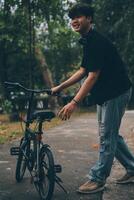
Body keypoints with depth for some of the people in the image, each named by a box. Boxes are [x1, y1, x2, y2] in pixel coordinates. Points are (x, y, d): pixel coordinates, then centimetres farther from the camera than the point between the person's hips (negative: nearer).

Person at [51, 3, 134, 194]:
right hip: (105, 94, 10)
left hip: (116, 92, -10)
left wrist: (74, 103, -30)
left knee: (107, 136, -3)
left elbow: (93, 76, -26)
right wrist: (59, 87, 12)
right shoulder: (88, 42, 11)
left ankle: (97, 179, 6)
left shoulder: (97, 42, -20)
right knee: (111, 135, 15)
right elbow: (82, 71, 15)